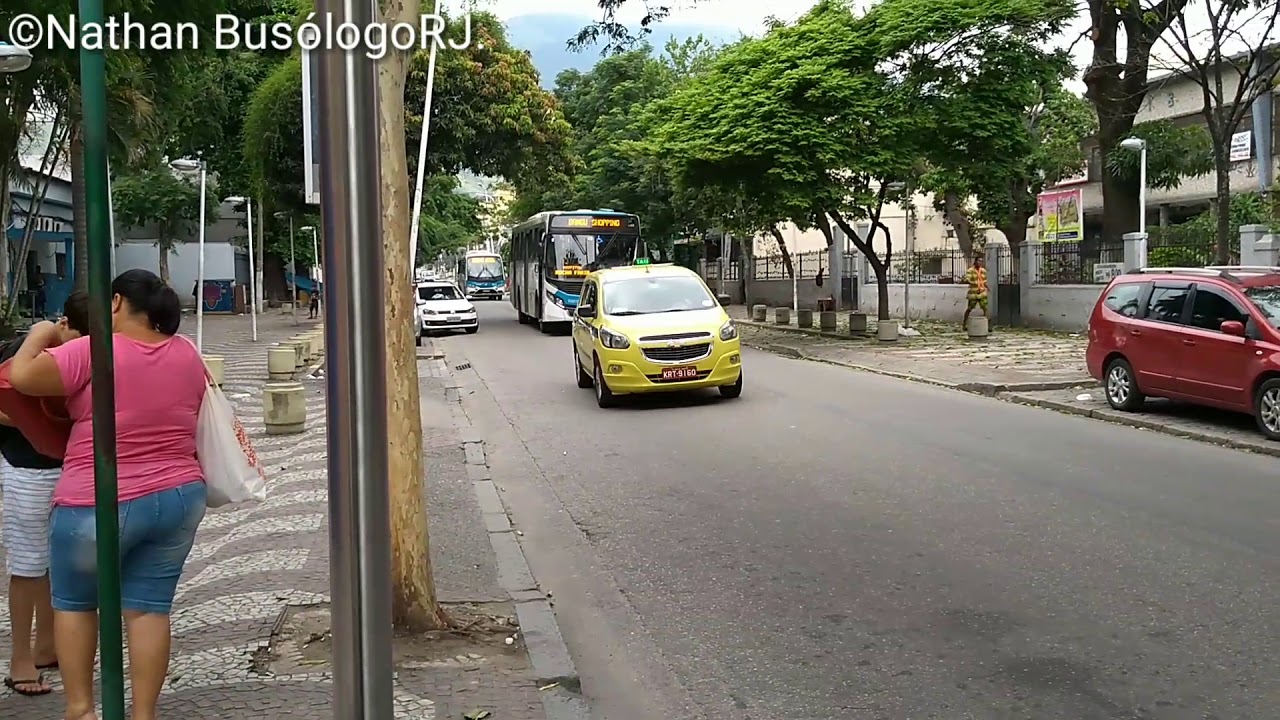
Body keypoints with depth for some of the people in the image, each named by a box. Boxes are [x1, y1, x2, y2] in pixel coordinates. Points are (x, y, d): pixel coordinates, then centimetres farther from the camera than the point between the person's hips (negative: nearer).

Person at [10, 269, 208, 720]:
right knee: (149, 607, 9)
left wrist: (39, 336, 2)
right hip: (179, 499, 4)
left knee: (74, 602, 16)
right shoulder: (187, 354, 5)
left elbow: (22, 377, -15)